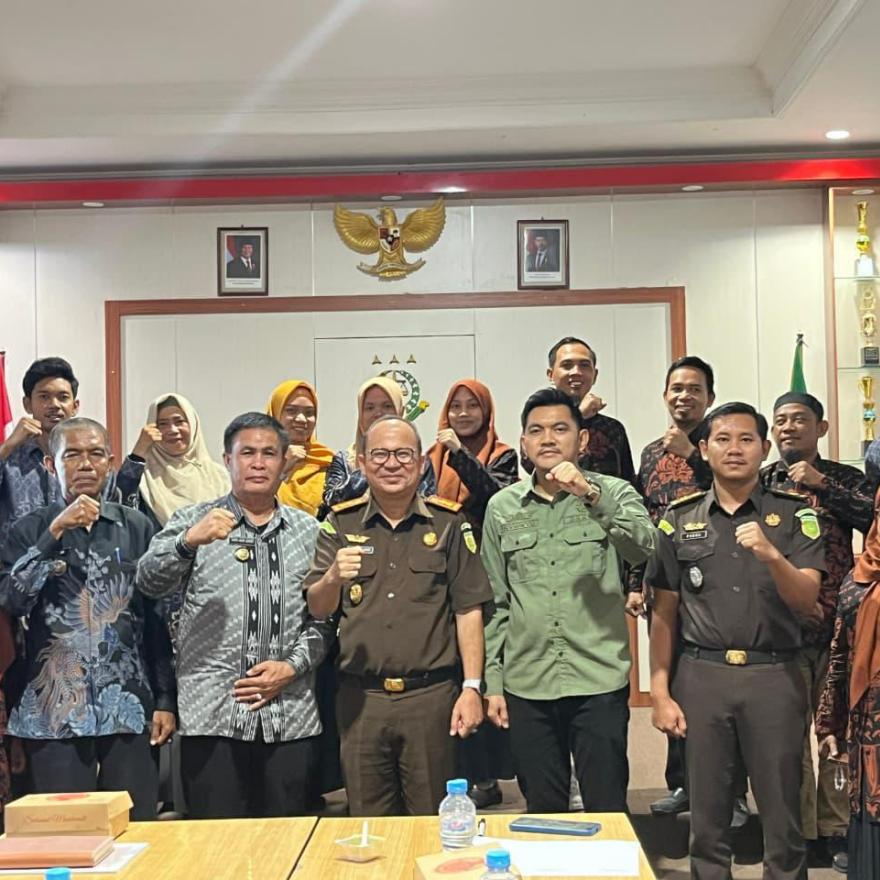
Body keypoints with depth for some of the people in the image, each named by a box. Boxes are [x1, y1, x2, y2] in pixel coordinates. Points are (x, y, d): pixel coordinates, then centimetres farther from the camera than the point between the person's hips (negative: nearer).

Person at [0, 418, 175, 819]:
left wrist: (165, 700, 4)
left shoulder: (136, 527, 6)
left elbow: (159, 618, 7)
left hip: (129, 707, 1)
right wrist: (56, 532, -16)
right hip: (55, 711, -1)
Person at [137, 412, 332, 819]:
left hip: (290, 715, 2)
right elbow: (149, 582, -8)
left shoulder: (308, 531, 12)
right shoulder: (194, 520, 7)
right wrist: (189, 541, -26)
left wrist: (292, 667, -5)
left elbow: (324, 617, 11)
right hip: (212, 714, -2)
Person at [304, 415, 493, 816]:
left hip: (431, 694, -1)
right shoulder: (340, 523, 7)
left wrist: (472, 687, -4)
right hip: (360, 697, 1)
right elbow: (317, 609, 3)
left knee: (432, 823, 7)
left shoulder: (449, 522, 3)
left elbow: (468, 610, 2)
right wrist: (333, 578, -19)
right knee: (367, 821, 10)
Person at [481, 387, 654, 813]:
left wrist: (590, 494, -28)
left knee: (608, 813, 4)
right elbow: (495, 602, 11)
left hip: (600, 682, -2)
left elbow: (643, 547, -18)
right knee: (542, 812, 13)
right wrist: (492, 682, 8)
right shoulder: (502, 507, 8)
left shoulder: (613, 494, 2)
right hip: (527, 686, 2)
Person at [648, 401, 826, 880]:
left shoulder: (795, 515, 2)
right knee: (706, 815, 9)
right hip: (701, 675, 1)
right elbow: (664, 614, 8)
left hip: (773, 675, -1)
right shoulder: (679, 519, 6)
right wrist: (659, 692, 2)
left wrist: (771, 556, -27)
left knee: (782, 814, 5)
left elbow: (806, 600, -8)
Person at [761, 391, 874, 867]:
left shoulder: (847, 479, 7)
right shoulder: (760, 484, 4)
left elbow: (873, 520, -12)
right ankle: (800, 835, 15)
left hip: (838, 626, 1)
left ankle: (836, 828, 18)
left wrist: (822, 485, -14)